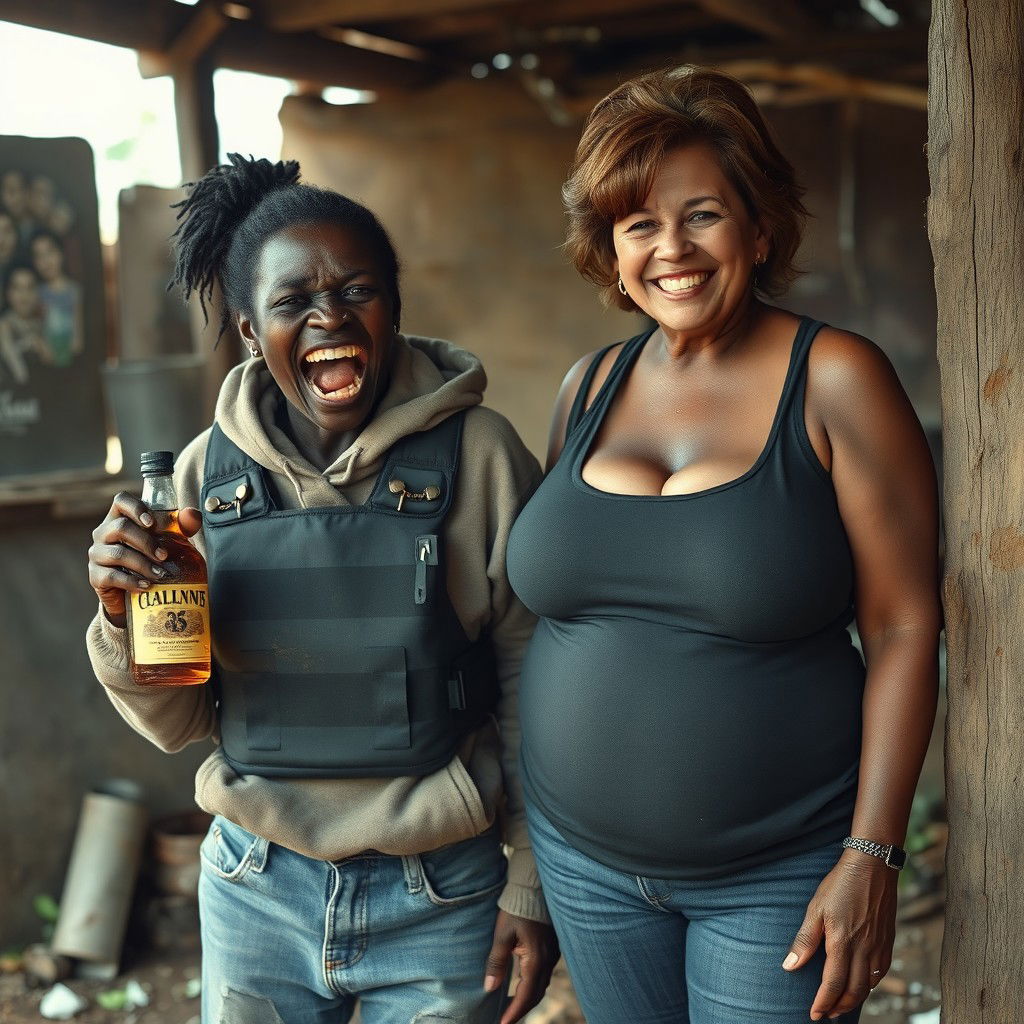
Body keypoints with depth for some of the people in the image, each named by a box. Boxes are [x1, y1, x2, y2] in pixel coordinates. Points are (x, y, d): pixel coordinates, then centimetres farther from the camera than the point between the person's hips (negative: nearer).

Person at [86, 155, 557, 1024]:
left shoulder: (477, 453, -12)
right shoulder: (209, 471, -4)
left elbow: (532, 687, -5)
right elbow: (178, 725, 3)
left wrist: (532, 883, -2)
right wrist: (125, 622, -15)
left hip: (440, 896, -2)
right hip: (255, 884, 3)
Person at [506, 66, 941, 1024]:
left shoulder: (834, 380, -10)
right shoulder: (588, 387, 3)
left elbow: (903, 627, -11)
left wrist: (871, 855, -15)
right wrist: (537, 793, 11)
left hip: (779, 876, -4)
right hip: (584, 856, 4)